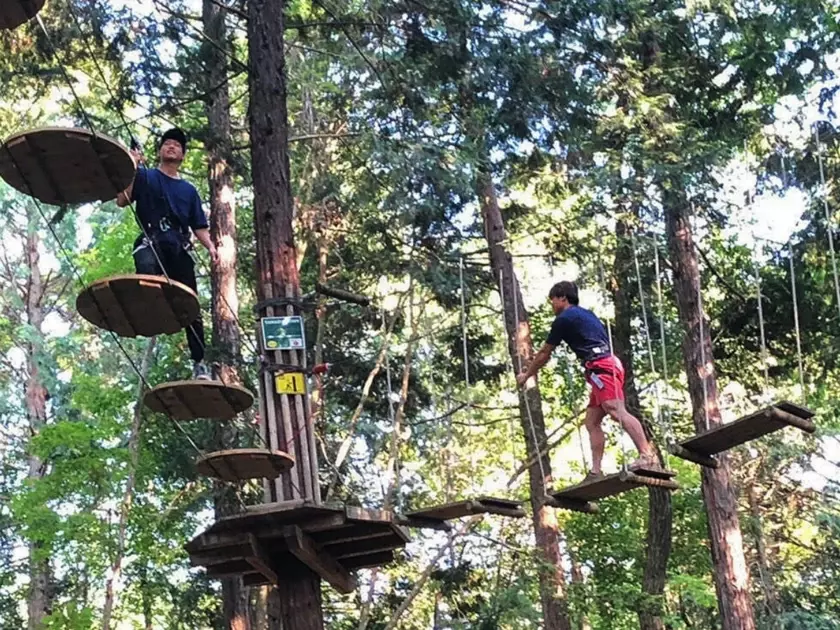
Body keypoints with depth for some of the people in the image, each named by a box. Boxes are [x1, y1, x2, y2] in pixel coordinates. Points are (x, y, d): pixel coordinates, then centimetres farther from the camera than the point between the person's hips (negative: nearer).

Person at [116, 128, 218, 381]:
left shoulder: (189, 190, 25)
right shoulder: (145, 176, 17)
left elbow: (198, 226, 20)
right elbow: (122, 200, 2)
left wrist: (210, 246, 1)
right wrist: (132, 167, -4)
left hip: (180, 248, 3)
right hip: (151, 241, -2)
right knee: (147, 270, -38)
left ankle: (199, 362, 1)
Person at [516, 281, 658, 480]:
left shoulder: (564, 319, 2)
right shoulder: (585, 314, 27)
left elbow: (544, 353, 11)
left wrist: (526, 375, 24)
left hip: (601, 367, -10)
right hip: (609, 365, 10)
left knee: (618, 412, -23)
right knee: (592, 422, 8)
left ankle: (648, 456, -36)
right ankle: (596, 471, 2)